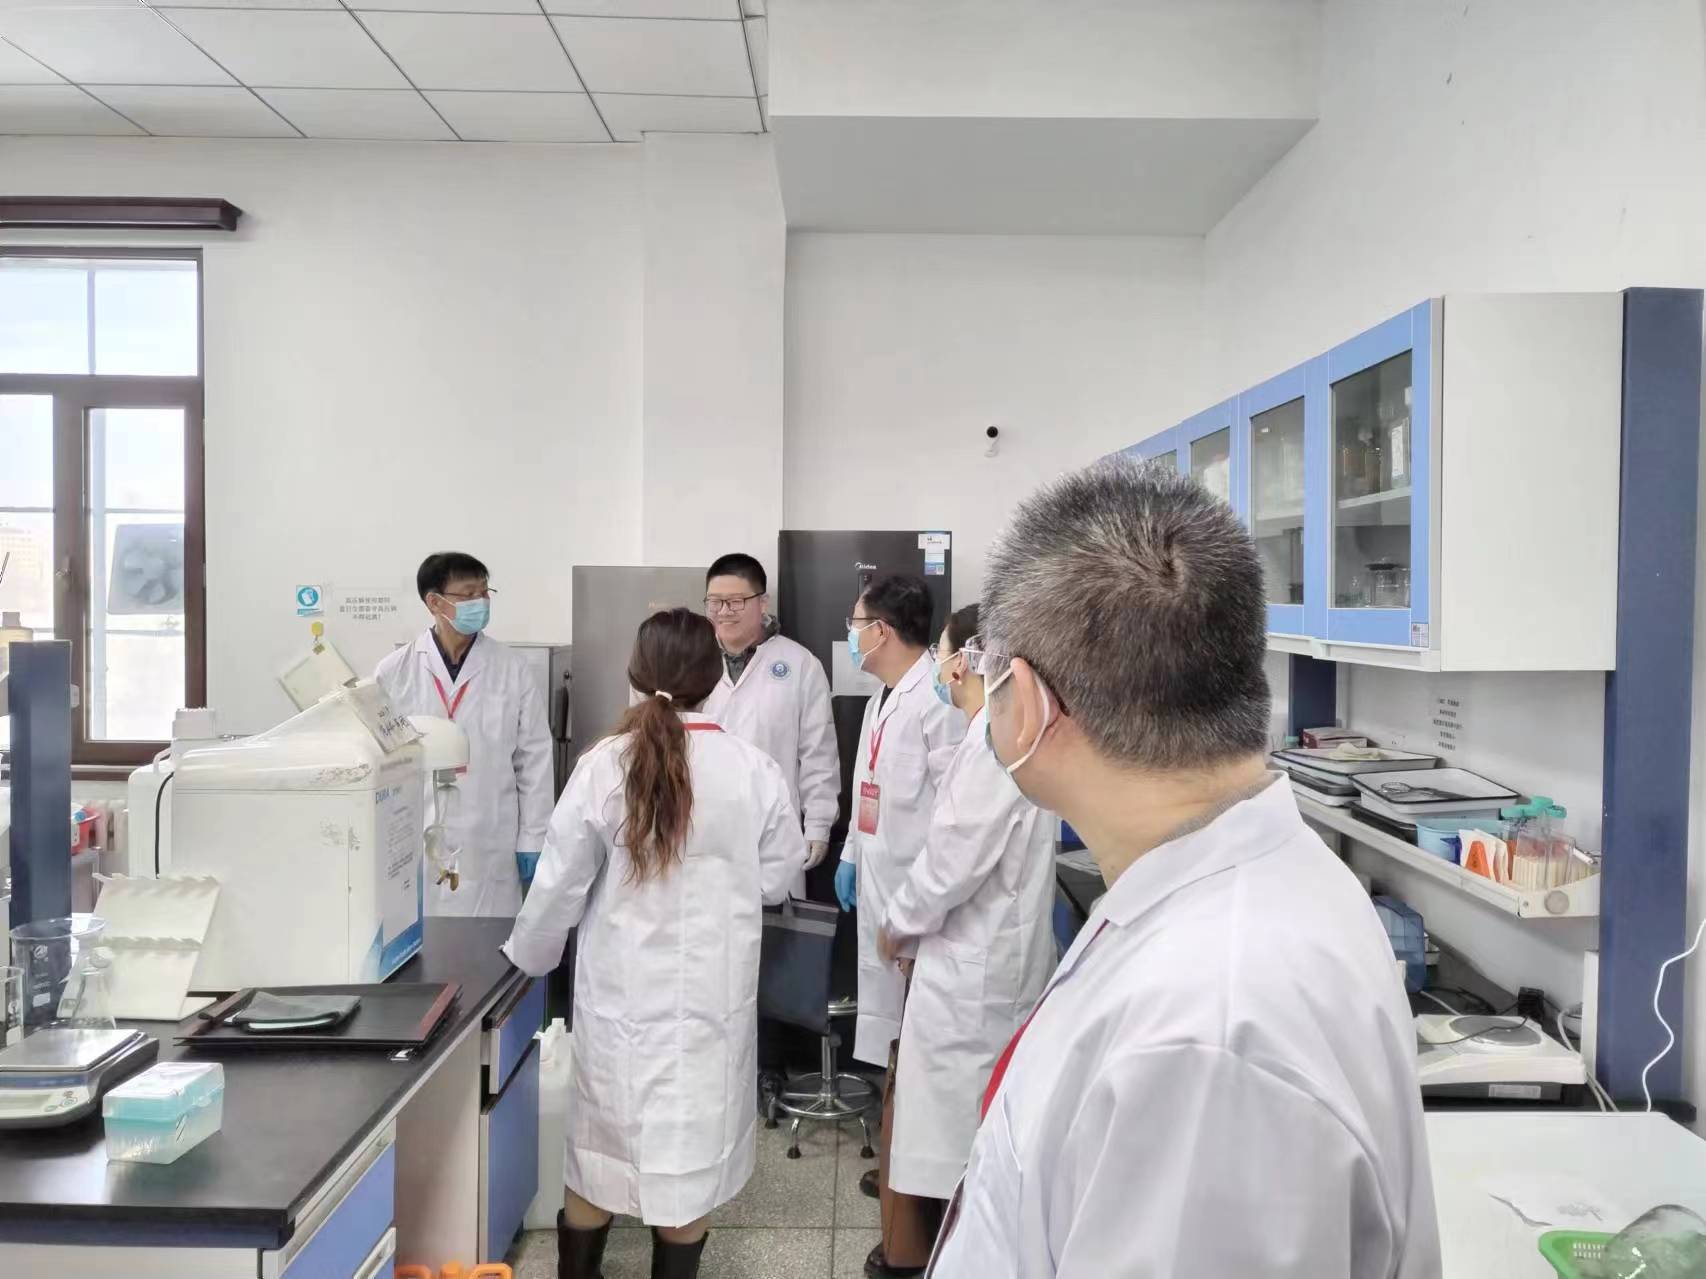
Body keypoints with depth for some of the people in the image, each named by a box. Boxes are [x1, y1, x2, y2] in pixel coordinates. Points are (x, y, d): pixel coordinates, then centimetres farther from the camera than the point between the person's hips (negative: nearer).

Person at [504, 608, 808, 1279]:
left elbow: (560, 884, -5)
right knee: (690, 1146, 14)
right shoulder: (755, 769, -13)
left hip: (622, 989, 1)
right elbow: (774, 879, -2)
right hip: (712, 992, 0)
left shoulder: (604, 766, -13)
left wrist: (525, 957, 12)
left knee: (603, 1137, 18)